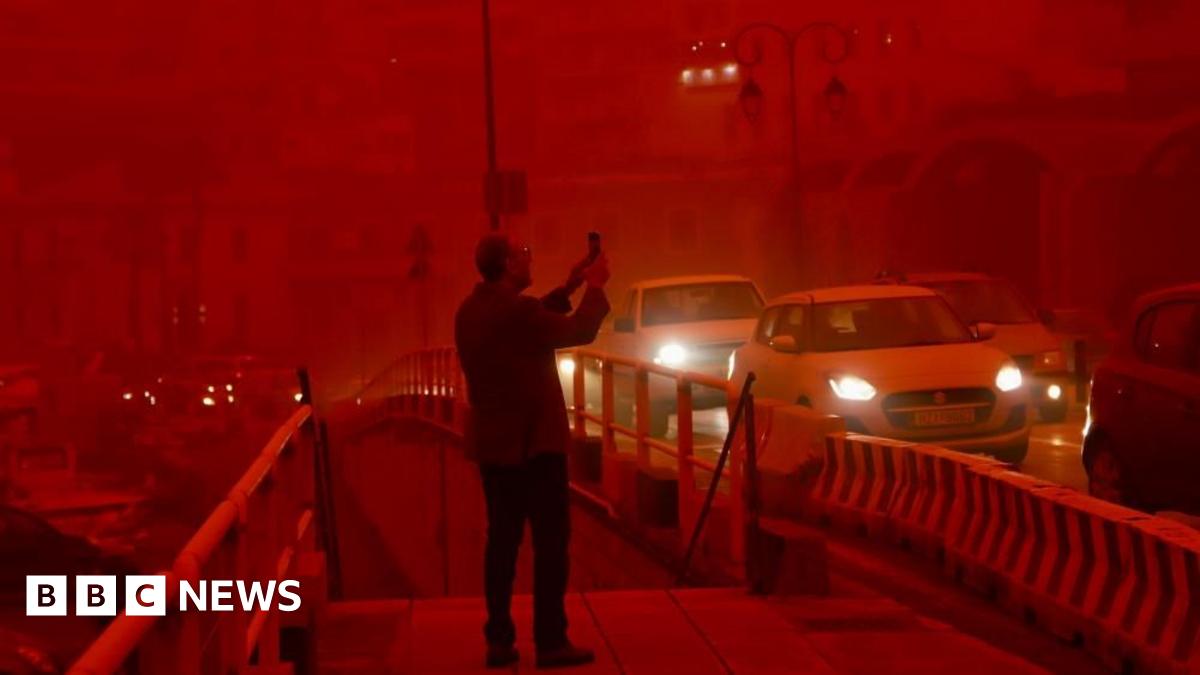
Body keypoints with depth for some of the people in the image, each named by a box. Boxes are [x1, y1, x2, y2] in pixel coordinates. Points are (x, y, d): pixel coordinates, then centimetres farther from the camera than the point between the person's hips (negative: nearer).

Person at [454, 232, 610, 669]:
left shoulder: (471, 311, 7)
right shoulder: (515, 309, -20)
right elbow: (580, 331, -11)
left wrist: (568, 288, 18)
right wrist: (595, 287, 3)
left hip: (493, 443, 8)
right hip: (533, 441, -8)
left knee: (502, 539, 12)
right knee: (550, 540, -1)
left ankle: (499, 641, 13)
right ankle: (550, 642, 1)